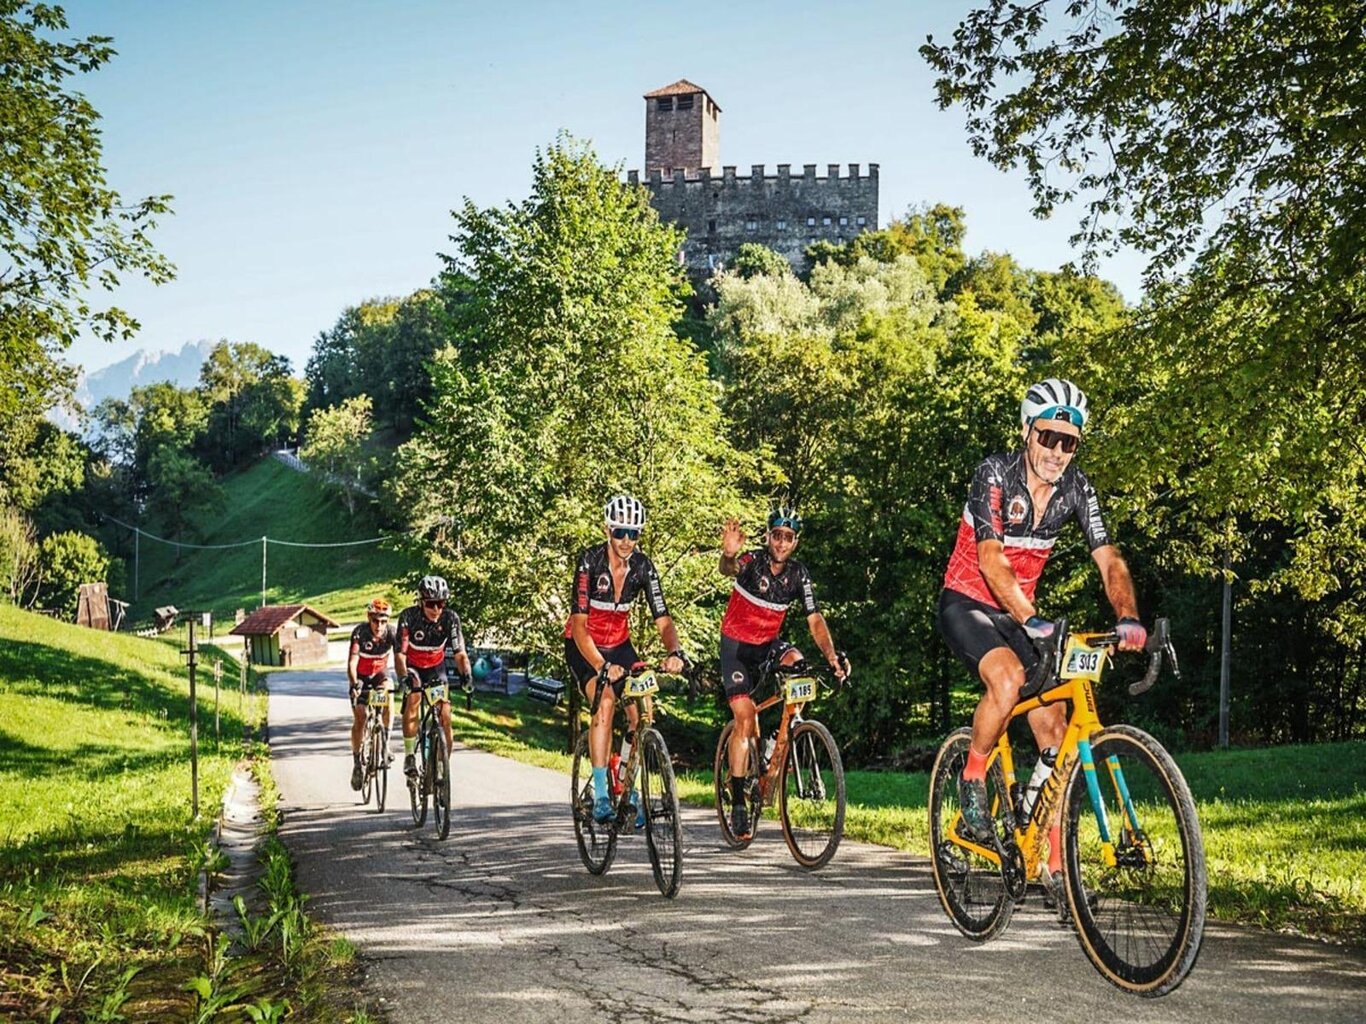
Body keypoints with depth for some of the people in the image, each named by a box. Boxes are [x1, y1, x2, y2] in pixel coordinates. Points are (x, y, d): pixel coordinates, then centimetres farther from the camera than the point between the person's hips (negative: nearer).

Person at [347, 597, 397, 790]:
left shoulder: (391, 633, -23)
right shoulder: (360, 633, -28)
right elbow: (352, 662, -37)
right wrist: (353, 684, -53)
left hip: (380, 674, 1)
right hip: (361, 676, -1)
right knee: (359, 720, -9)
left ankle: (386, 743, -19)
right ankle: (356, 763, 5)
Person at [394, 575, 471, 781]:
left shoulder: (450, 619, -21)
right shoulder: (409, 617, -26)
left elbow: (460, 654, -22)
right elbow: (400, 654, -30)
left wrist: (466, 675, -42)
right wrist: (404, 678, -48)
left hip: (436, 668, 2)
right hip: (413, 668, -2)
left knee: (445, 716, -12)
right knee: (413, 698, -30)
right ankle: (409, 757, -22)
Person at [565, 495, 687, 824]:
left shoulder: (642, 566, -12)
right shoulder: (589, 560, -23)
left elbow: (662, 617, -16)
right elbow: (579, 624, -29)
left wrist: (675, 652, -37)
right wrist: (601, 666, -43)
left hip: (619, 645, 4)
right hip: (583, 647, -4)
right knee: (605, 701, -29)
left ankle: (630, 794, 1)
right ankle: (600, 796, -25)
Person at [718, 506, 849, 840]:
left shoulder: (798, 575, -9)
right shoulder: (752, 561, -20)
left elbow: (815, 619, -12)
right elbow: (729, 569, -44)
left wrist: (832, 655, -29)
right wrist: (729, 556, -69)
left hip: (769, 644, 4)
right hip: (737, 644, -4)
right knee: (744, 717, -12)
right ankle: (738, 802, -5)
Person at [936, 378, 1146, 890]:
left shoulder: (1076, 488, -7)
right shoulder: (995, 474, -20)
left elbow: (1109, 559, -14)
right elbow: (990, 558, -32)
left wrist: (1128, 618, -33)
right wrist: (1031, 620, -46)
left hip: (1018, 612, 5)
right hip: (967, 603, -5)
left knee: (1054, 730, -6)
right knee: (1008, 679, -35)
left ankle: (1057, 864, 1)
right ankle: (972, 780, -10)